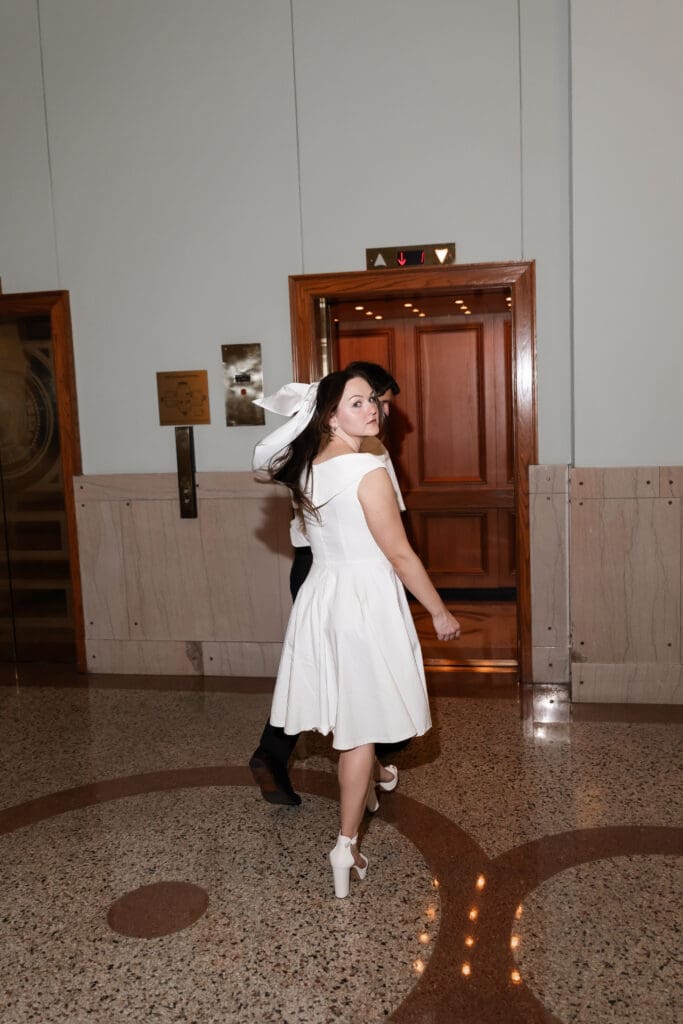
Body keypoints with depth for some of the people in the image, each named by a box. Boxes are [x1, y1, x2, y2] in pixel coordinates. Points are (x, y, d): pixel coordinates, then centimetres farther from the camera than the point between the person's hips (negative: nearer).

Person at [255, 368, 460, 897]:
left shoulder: (305, 470, 1)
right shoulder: (368, 471, -19)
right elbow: (401, 556, -15)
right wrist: (441, 613, -5)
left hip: (320, 594, 7)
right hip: (365, 600, -7)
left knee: (345, 716, 23)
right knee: (361, 726, 4)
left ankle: (364, 790, 46)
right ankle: (346, 844, 10)